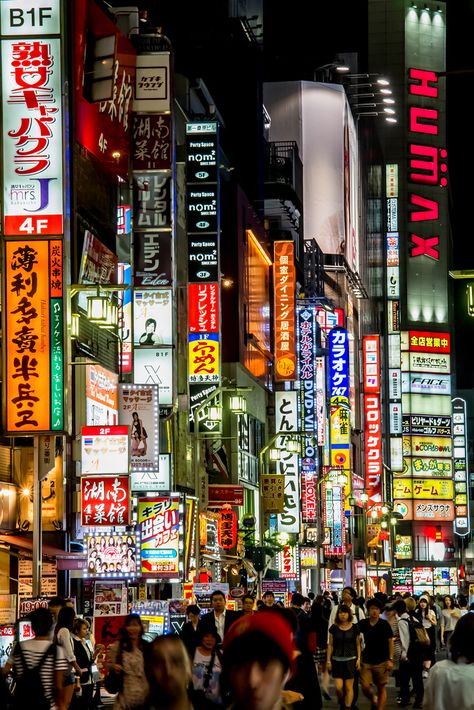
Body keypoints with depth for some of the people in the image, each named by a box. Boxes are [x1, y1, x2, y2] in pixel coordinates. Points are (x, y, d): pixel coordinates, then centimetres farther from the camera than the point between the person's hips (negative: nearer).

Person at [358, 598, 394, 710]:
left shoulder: (384, 624, -4)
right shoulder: (363, 624, 1)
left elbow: (390, 641, -1)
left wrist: (390, 659, -7)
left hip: (382, 662, -2)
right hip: (367, 661, 2)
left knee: (382, 688, 3)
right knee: (365, 687, -5)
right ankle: (374, 700, 24)